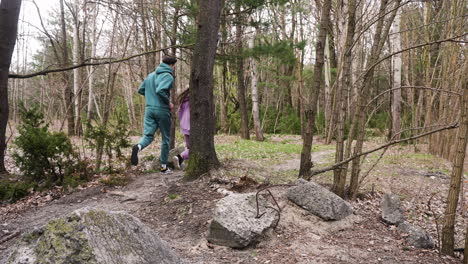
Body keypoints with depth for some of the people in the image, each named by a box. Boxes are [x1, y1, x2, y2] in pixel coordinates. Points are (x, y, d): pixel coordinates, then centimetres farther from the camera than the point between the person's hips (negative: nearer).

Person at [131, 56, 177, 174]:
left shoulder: (151, 75, 14)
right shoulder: (168, 76, -10)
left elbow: (140, 90, 17)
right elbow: (160, 90, -26)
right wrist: (168, 102, -13)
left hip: (149, 109, 6)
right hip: (162, 110, -6)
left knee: (148, 135, 2)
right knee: (165, 138, 8)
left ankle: (138, 147, -34)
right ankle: (163, 166, 16)